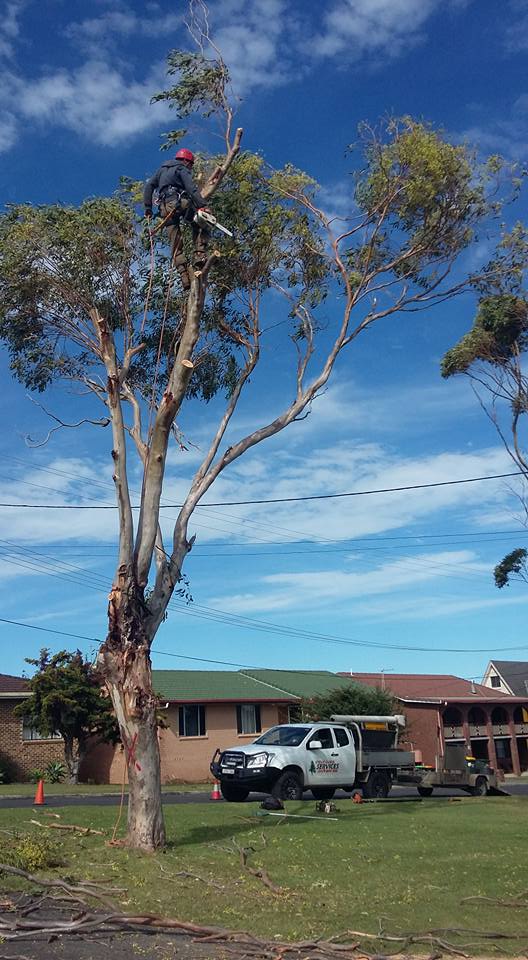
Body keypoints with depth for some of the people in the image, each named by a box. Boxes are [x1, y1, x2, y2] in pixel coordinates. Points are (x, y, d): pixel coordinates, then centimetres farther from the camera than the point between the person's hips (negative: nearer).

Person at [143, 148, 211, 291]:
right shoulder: (182, 169, 10)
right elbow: (191, 188, -9)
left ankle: (184, 276, -12)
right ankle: (199, 255, -10)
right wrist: (203, 205, -21)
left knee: (176, 246, 2)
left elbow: (149, 186, 19)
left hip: (166, 208, 5)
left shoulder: (162, 169, 29)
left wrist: (148, 208, 16)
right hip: (180, 202, -5)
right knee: (201, 226, 13)